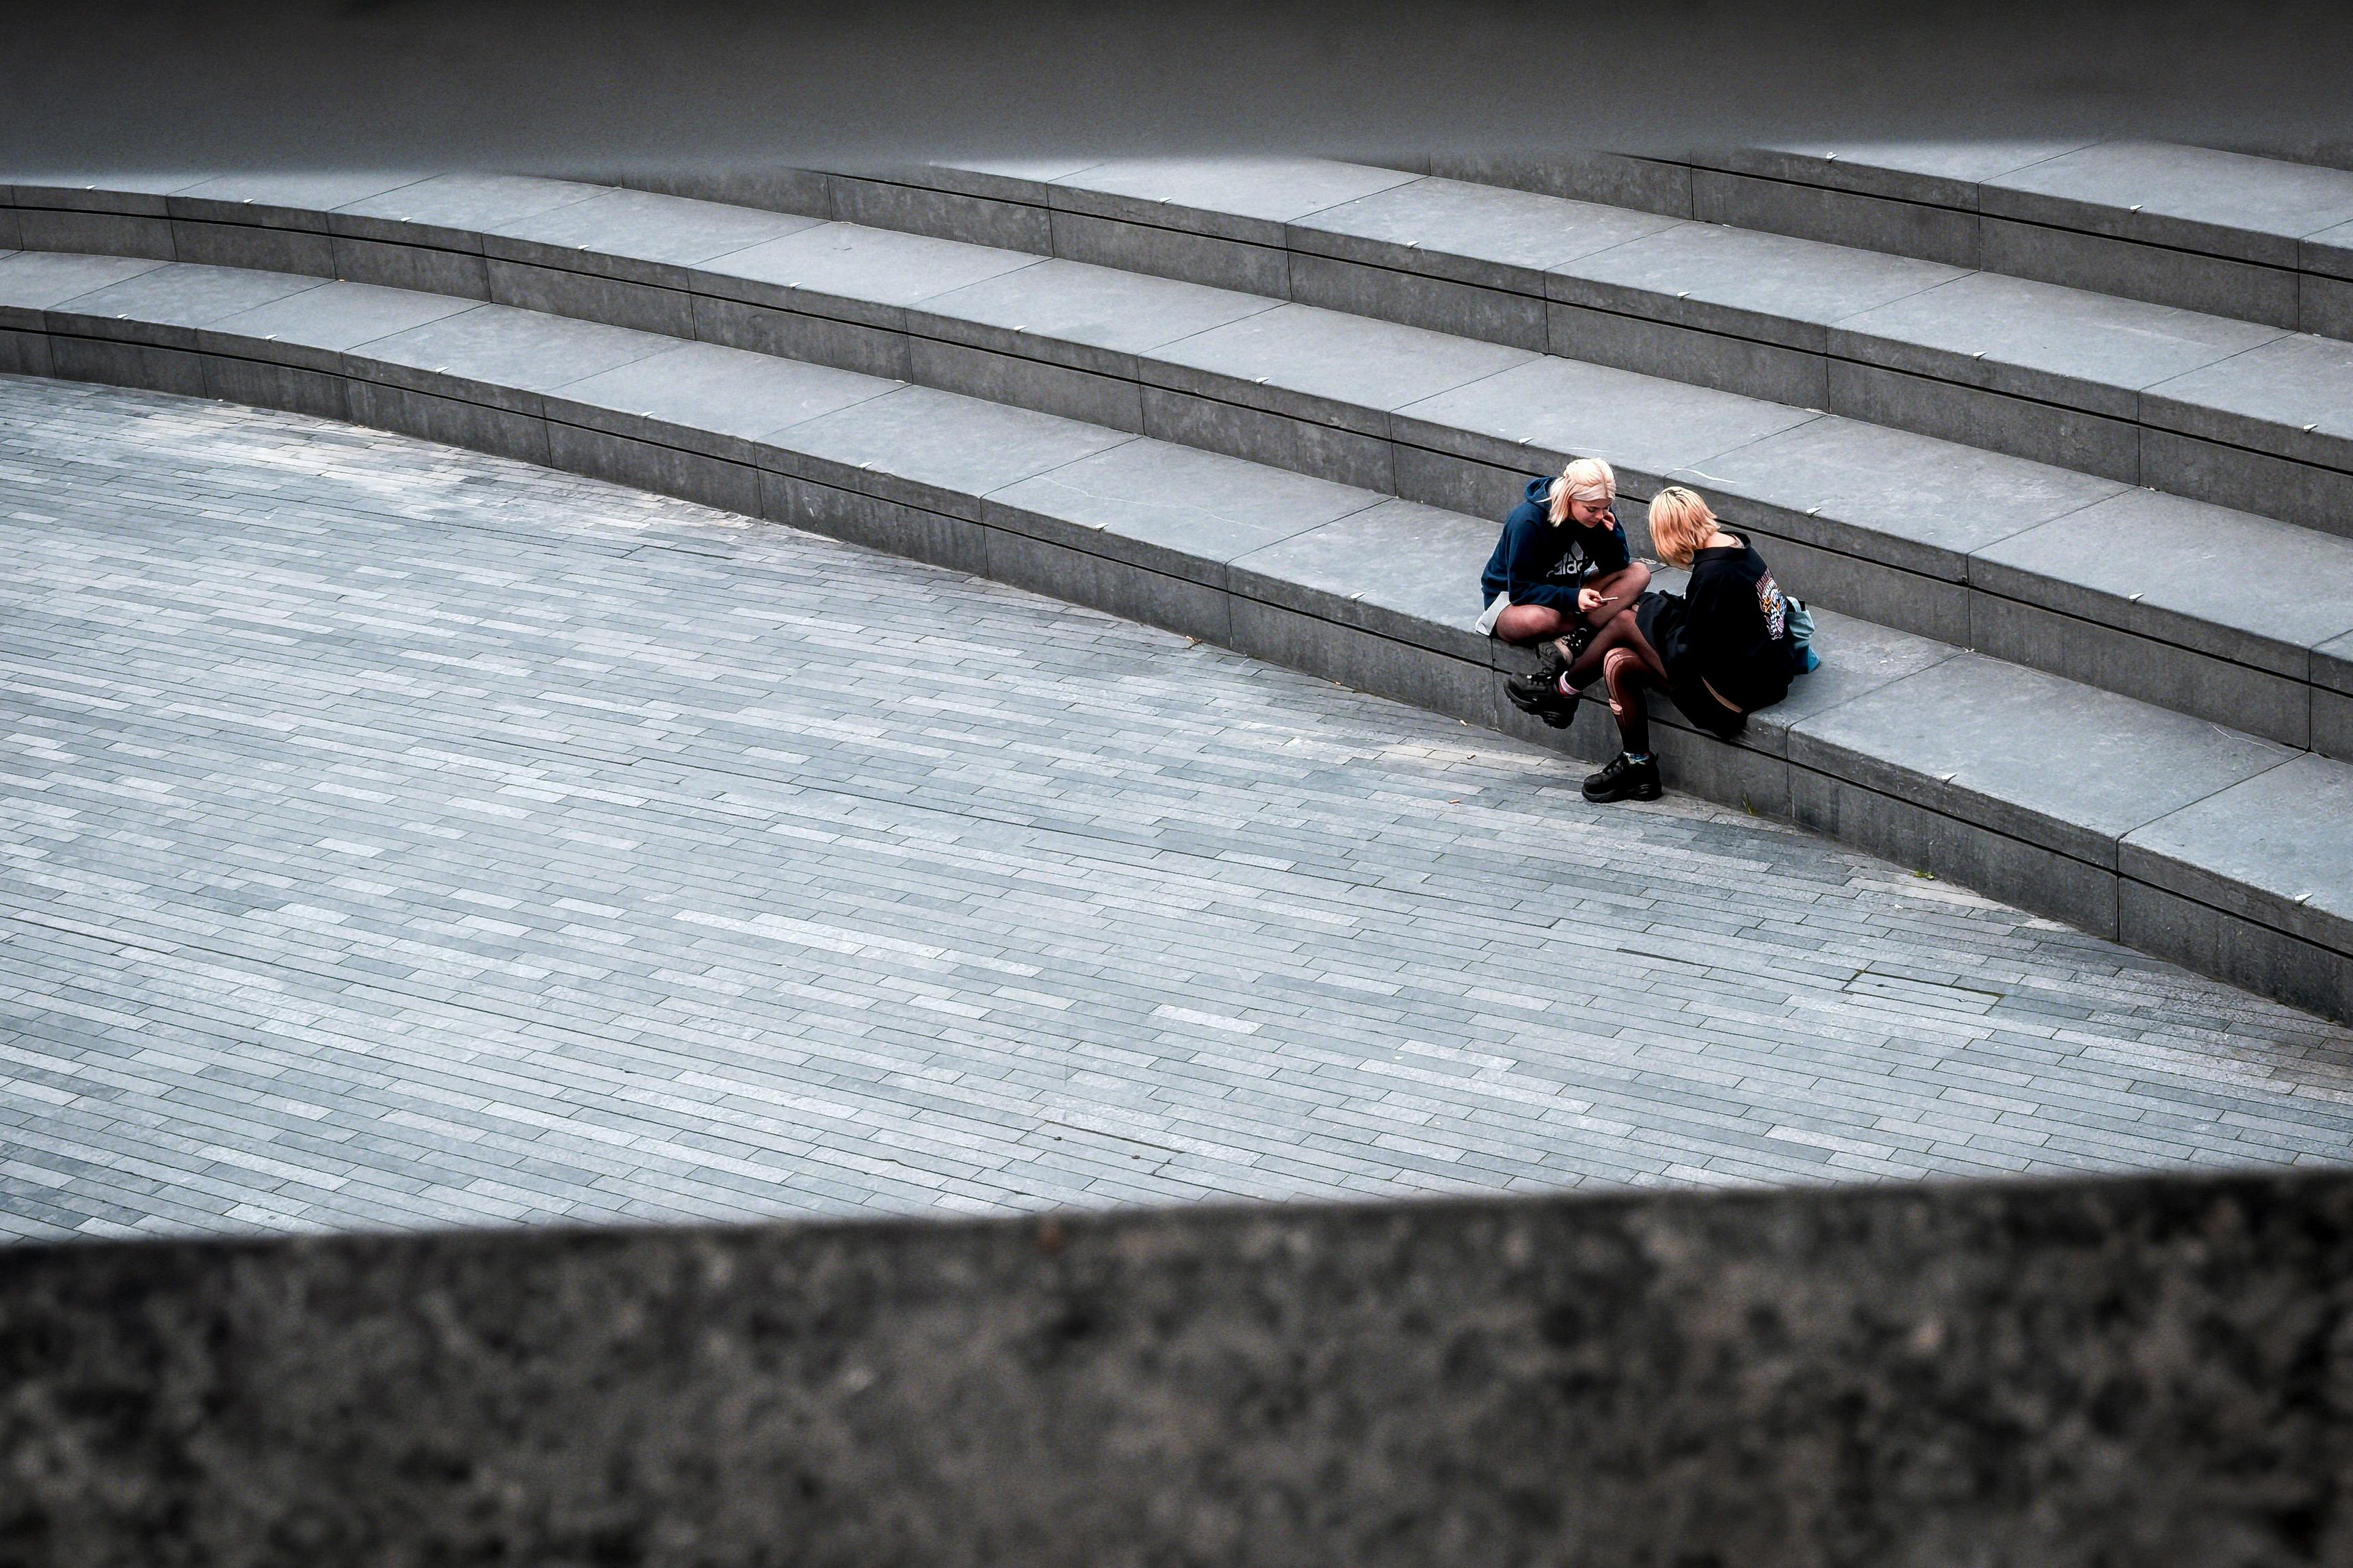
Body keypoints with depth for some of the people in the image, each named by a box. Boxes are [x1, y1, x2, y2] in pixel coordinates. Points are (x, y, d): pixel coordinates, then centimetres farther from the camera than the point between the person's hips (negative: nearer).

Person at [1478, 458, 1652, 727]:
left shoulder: (1599, 516, -10)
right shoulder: (1528, 521, -27)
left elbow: (1617, 567, -2)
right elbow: (1520, 589, -25)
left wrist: (1610, 534, -23)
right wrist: (1572, 598, -38)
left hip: (1568, 591, 8)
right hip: (1511, 597, -8)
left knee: (1639, 574, -16)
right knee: (1539, 619, -45)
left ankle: (1566, 645, -30)